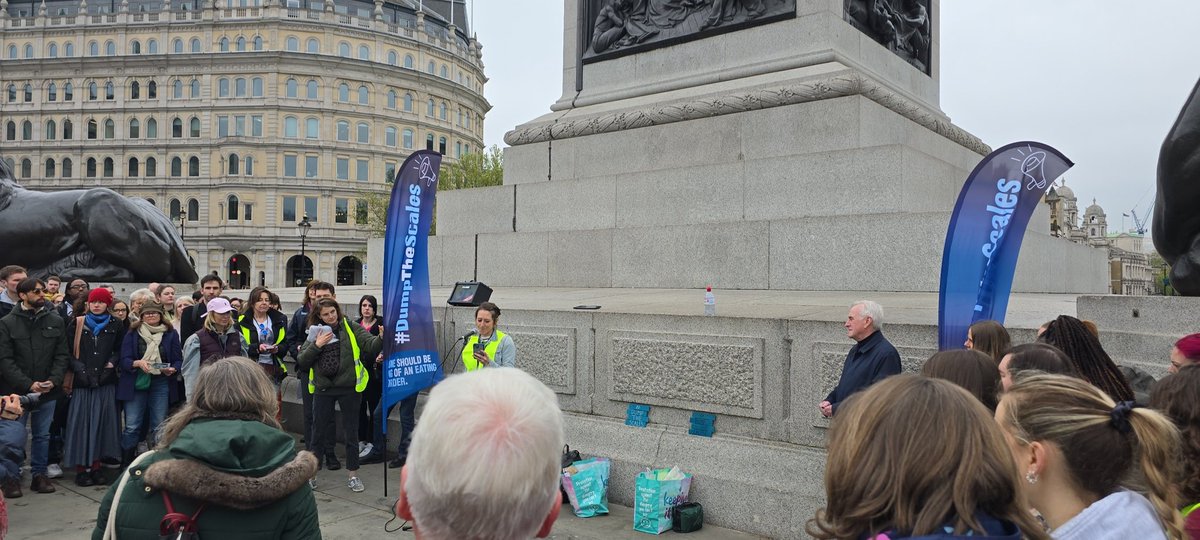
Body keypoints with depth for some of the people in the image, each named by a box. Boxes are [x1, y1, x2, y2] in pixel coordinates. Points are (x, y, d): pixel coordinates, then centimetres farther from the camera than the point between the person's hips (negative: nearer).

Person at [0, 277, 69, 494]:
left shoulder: (56, 321, 3)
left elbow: (62, 355, 3)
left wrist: (54, 380, -11)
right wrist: (28, 384, -15)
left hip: (48, 390, 2)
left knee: (42, 435, 11)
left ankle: (39, 474, 22)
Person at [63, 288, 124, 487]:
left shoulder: (115, 326, 8)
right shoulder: (76, 324, 6)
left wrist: (112, 363, -4)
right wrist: (78, 367, -9)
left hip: (105, 381, 1)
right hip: (81, 381, -1)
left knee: (101, 422, 1)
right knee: (81, 423, -2)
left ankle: (96, 466, 9)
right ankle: (81, 468, 5)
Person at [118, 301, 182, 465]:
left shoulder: (170, 334, 5)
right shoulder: (132, 333, 4)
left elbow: (178, 360, 6)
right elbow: (124, 359, -2)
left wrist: (173, 369, -15)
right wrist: (138, 363, -22)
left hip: (161, 385, 1)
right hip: (136, 384, 0)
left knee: (159, 428, 4)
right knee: (132, 427, -1)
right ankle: (126, 463, 10)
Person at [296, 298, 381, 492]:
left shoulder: (351, 329, -3)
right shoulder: (315, 333, 5)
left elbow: (370, 345, -16)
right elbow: (302, 361, 1)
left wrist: (381, 338, -37)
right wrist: (316, 345, -13)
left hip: (348, 388, -2)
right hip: (323, 388, 2)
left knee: (351, 432, 7)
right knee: (319, 432, 12)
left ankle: (353, 475, 18)